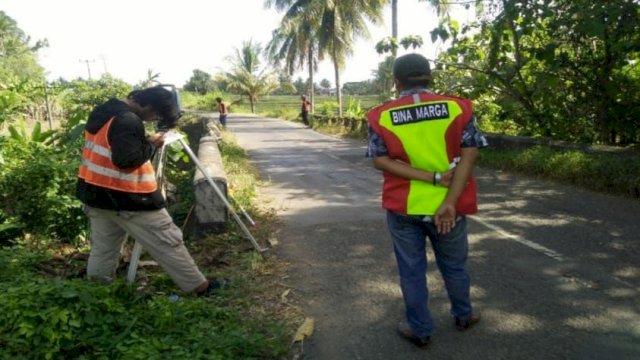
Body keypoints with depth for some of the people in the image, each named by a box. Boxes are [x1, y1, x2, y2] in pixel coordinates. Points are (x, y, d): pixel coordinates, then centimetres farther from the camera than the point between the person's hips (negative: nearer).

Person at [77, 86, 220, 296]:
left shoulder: (103, 112, 11)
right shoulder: (128, 120, -22)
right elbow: (126, 160, -30)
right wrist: (151, 145, -15)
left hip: (95, 192, 10)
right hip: (125, 198, -9)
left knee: (103, 247, 19)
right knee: (167, 242, -1)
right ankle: (199, 287, 8)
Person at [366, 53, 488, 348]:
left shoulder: (381, 116, -5)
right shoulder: (457, 108, -6)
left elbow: (381, 160, -11)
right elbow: (469, 156, -12)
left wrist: (432, 178, -14)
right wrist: (449, 202, -16)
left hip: (403, 207, -1)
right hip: (447, 206, 1)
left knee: (411, 270, 14)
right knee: (454, 266, 21)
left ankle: (420, 330, 27)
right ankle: (463, 316, 42)